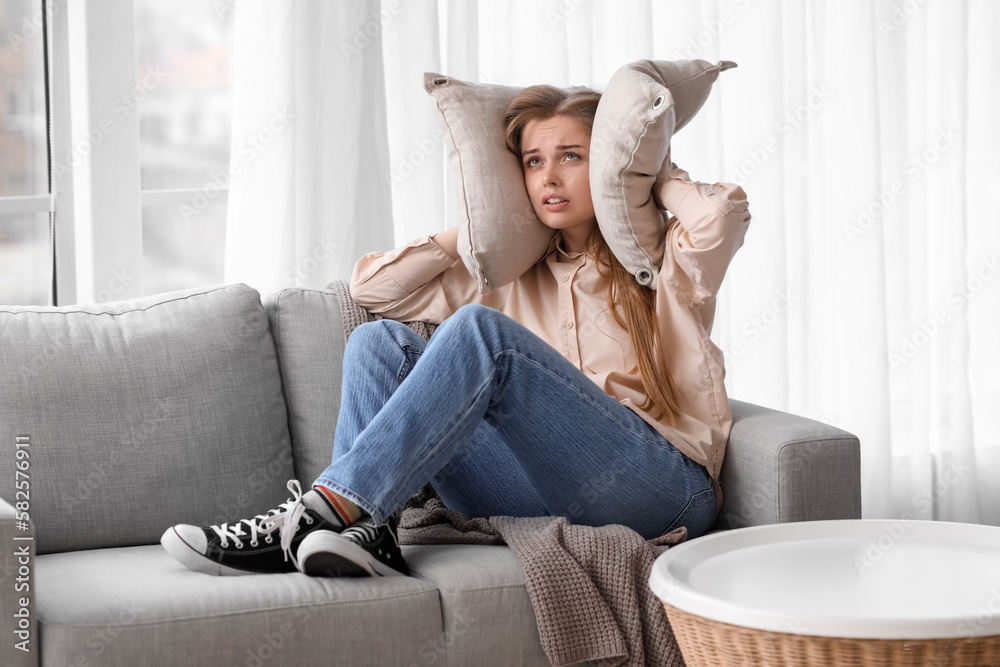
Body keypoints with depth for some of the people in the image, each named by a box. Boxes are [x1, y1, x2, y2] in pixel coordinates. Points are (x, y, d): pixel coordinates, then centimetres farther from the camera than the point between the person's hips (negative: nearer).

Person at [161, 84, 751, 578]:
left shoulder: (656, 262, 11)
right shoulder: (514, 277, 26)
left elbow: (723, 213, -14)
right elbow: (373, 286, 23)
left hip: (661, 486, -5)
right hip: (548, 494, 5)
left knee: (480, 331, -26)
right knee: (382, 342, -9)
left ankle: (324, 509, -34)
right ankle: (367, 530, -32)